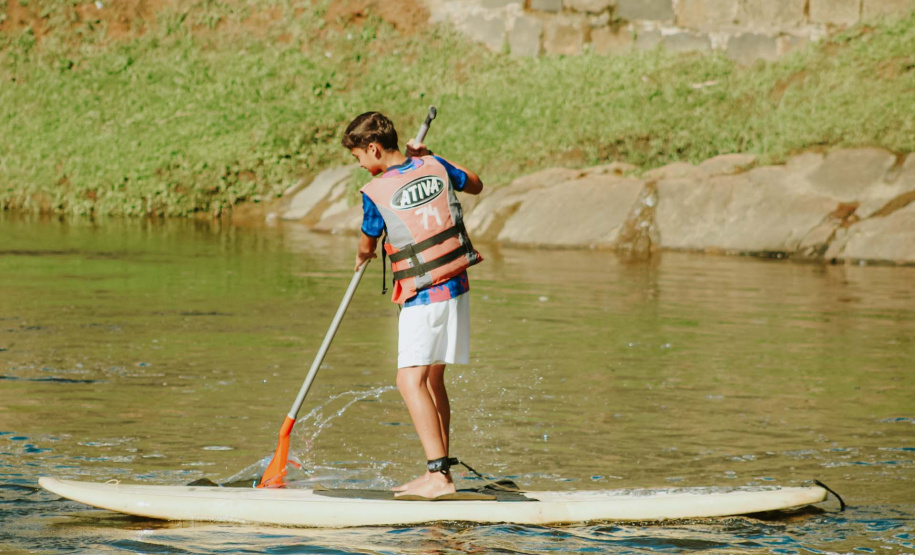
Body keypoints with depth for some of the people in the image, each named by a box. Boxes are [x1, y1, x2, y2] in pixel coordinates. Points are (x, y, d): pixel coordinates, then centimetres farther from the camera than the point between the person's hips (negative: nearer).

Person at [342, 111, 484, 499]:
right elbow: (475, 185, 24)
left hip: (423, 297, -8)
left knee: (411, 380, -12)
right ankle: (439, 472, 18)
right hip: (456, 288, 8)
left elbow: (367, 247, 7)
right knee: (432, 378, 15)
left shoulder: (376, 193, -12)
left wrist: (363, 257, 31)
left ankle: (438, 475, -23)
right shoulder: (436, 167, 3)